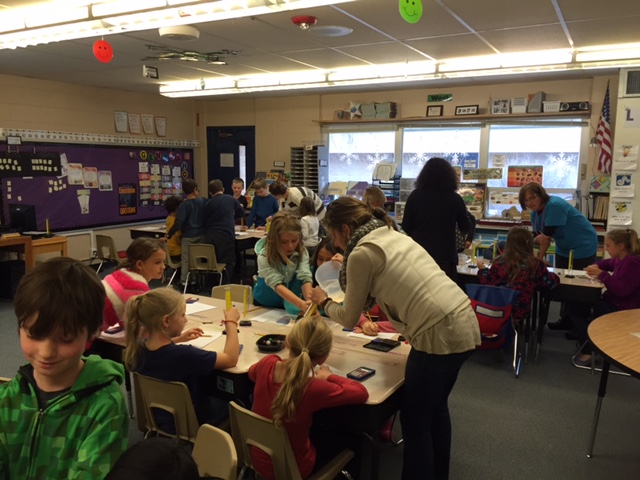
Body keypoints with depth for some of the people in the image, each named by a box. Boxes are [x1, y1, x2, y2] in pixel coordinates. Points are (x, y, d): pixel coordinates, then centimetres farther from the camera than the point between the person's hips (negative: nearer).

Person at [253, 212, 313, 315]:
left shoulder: (302, 253, -14)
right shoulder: (264, 257, -24)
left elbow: (305, 278, -26)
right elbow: (276, 284, -35)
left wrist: (310, 302, -45)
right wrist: (301, 304, -50)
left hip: (291, 304, 3)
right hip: (265, 306, -3)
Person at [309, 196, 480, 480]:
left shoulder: (361, 253, -8)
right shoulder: (391, 235, 16)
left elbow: (349, 319, 2)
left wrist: (324, 303, 19)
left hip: (439, 334, -10)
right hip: (464, 324, 10)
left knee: (415, 422, 7)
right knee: (436, 408, 25)